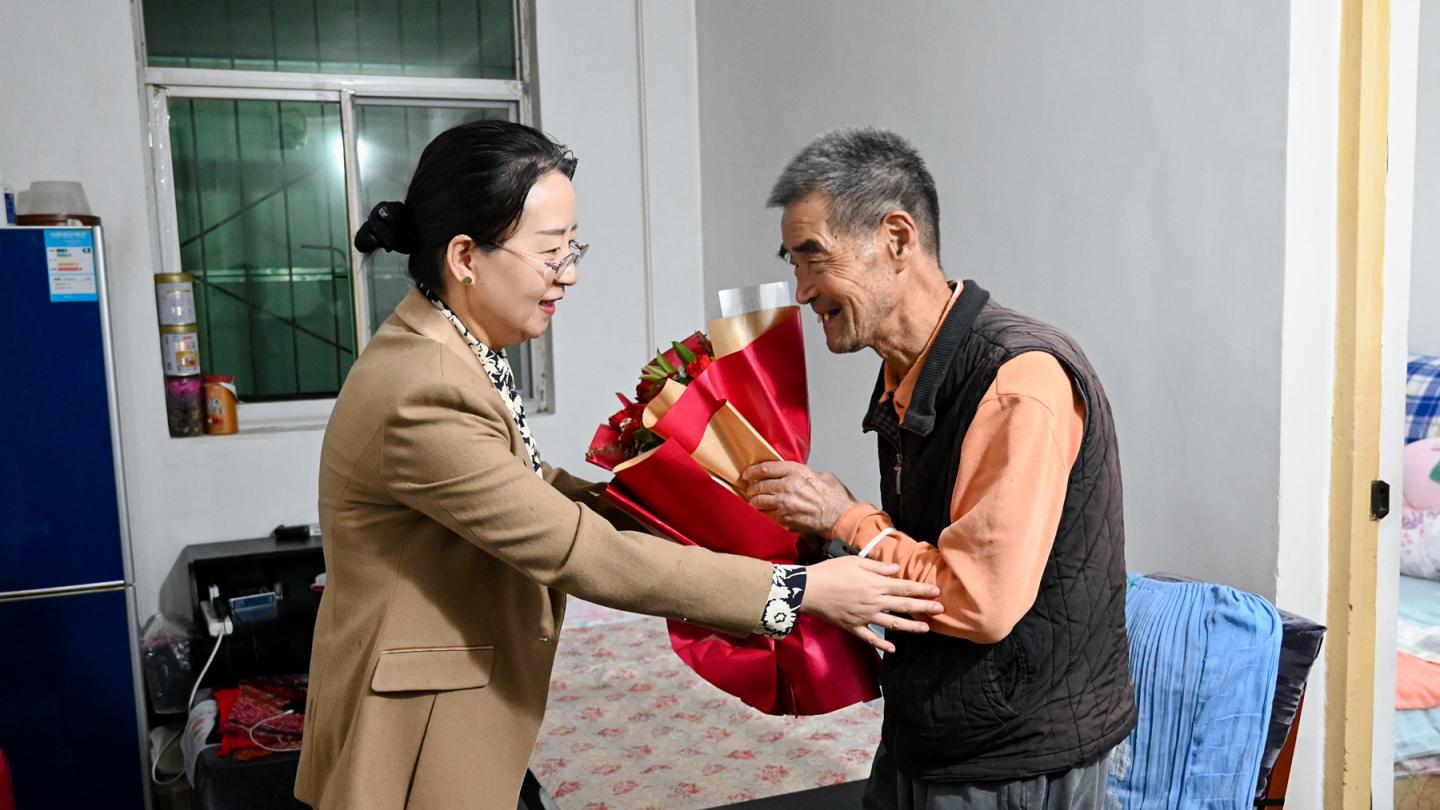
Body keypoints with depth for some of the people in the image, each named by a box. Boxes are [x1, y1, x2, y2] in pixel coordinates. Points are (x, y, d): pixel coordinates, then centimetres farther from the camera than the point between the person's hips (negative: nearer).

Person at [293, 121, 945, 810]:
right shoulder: (421, 398, -29)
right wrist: (802, 589, -24)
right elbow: (585, 553, -28)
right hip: (413, 744, -9)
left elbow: (536, 491, 5)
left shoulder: (461, 355, 2)